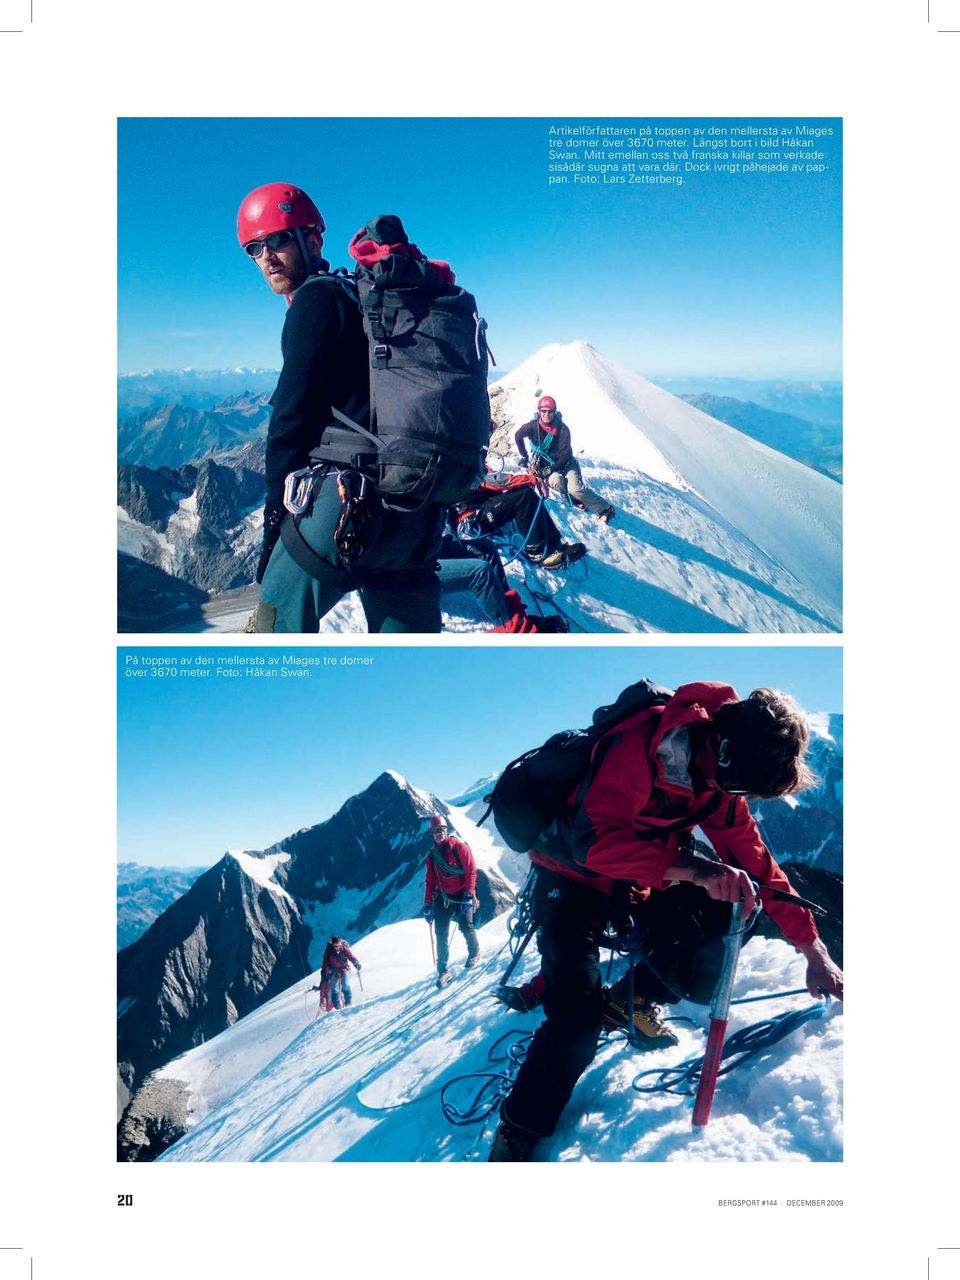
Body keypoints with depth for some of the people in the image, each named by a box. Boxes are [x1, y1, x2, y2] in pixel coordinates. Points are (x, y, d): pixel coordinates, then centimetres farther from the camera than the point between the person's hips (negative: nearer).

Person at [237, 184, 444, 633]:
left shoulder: (317, 297, -1)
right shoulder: (364, 300, 26)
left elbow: (293, 416, -8)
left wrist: (276, 514, -3)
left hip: (353, 497, -9)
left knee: (276, 622, 1)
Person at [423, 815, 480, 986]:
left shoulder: (459, 847, -5)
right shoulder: (432, 855, 11)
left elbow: (471, 870, -8)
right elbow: (430, 881, 13)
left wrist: (469, 893, -16)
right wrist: (428, 905, 8)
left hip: (462, 895, -4)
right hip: (443, 897, 4)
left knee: (466, 926, -8)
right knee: (441, 933, -3)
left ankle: (474, 952, 23)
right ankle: (442, 970, 2)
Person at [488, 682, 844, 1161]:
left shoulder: (721, 776, -8)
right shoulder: (645, 744, -31)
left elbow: (753, 861, -1)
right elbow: (595, 841, -38)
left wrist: (812, 948, -3)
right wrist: (692, 866, -46)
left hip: (639, 887, 7)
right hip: (574, 880, -7)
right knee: (579, 1021, -19)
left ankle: (633, 996, 10)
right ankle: (517, 1136, 0)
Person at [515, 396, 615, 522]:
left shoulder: (563, 429, -17)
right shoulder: (533, 426, -14)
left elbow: (565, 456, -16)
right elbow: (518, 437, 7)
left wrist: (549, 469, -24)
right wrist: (524, 457, 6)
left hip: (564, 463, -1)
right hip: (543, 464, 1)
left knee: (575, 488, -27)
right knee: (556, 481, -34)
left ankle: (605, 509, -16)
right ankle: (578, 501, -9)